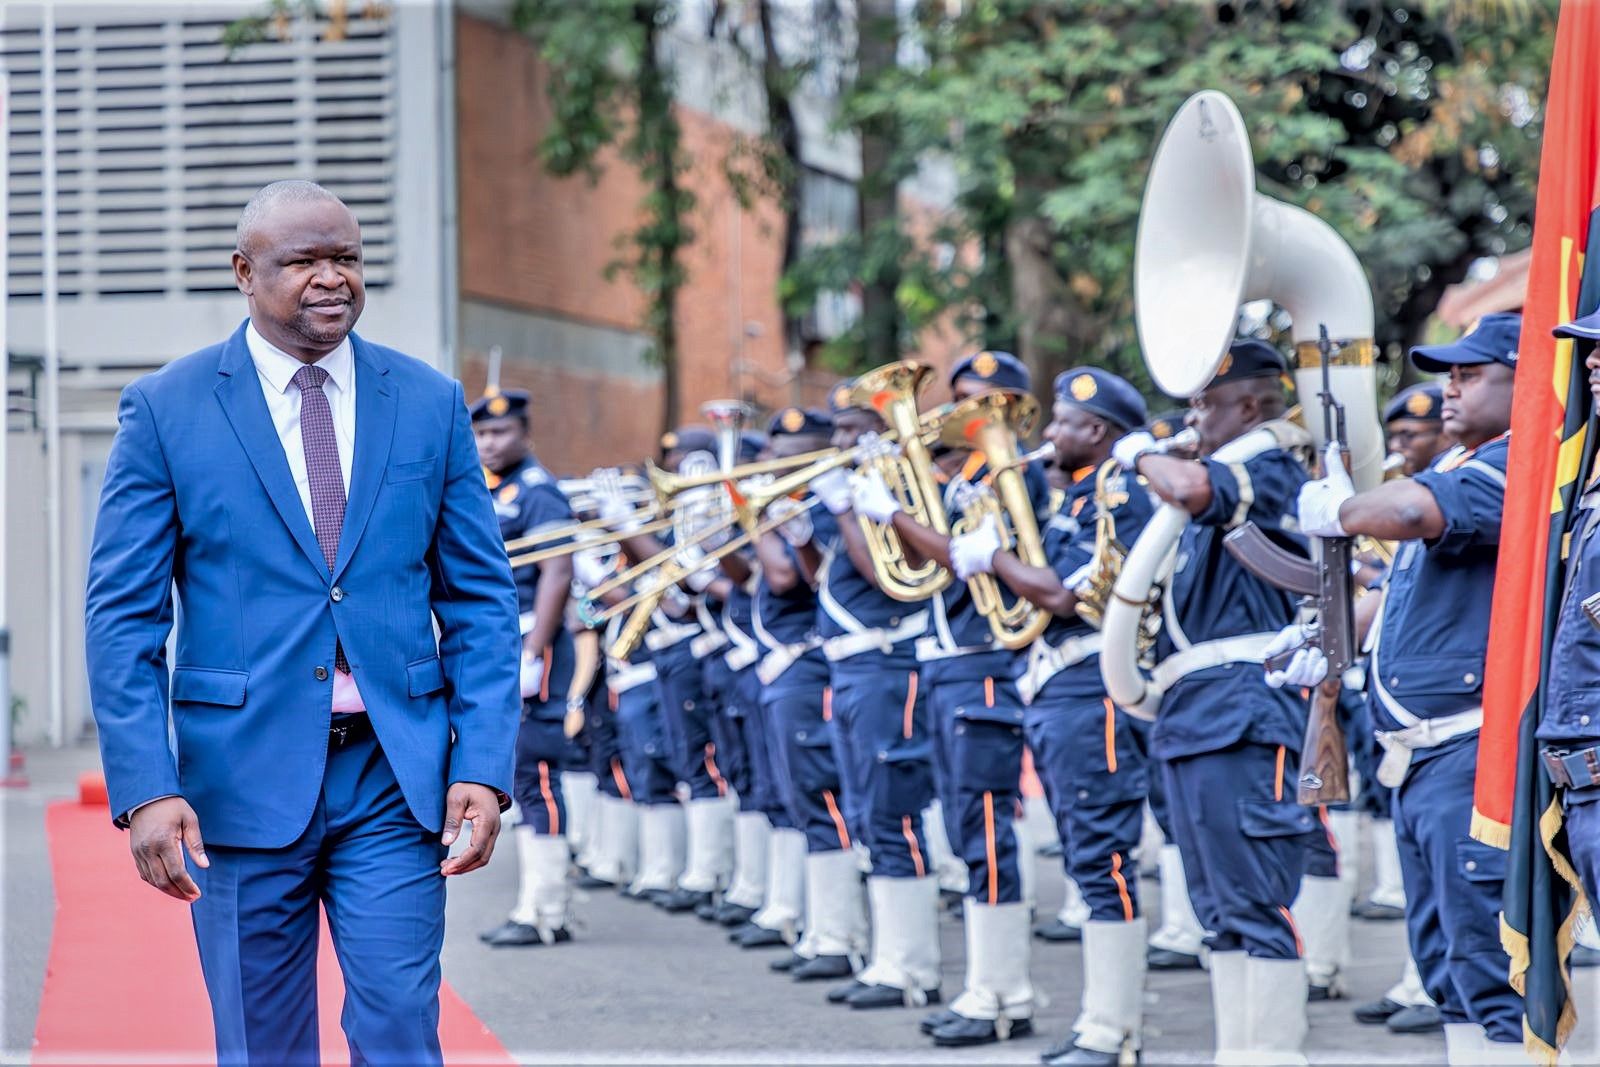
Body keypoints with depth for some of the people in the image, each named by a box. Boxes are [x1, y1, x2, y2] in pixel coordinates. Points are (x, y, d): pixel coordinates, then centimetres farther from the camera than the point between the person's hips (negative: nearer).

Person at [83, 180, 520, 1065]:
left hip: (396, 776, 1)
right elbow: (122, 616, -2)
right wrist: (146, 788, -12)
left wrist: (484, 766, -3)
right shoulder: (166, 409, 0)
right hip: (245, 777, -1)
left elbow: (480, 599, 8)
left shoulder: (430, 404, 7)